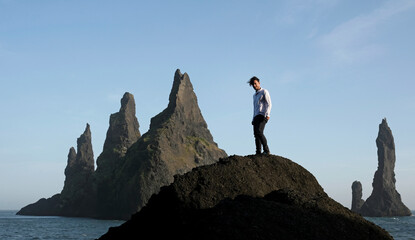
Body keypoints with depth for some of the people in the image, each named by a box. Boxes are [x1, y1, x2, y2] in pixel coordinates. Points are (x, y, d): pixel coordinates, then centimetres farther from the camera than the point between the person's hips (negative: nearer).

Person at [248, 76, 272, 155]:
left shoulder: (264, 92, 2)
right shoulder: (255, 95, 27)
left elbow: (269, 104, -8)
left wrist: (267, 114, -22)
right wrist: (253, 119, 20)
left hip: (262, 116, -8)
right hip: (256, 116, 8)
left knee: (259, 132, -24)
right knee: (256, 134, -5)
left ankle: (266, 150, -20)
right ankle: (258, 152, -10)